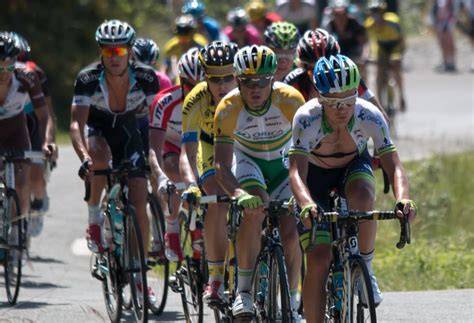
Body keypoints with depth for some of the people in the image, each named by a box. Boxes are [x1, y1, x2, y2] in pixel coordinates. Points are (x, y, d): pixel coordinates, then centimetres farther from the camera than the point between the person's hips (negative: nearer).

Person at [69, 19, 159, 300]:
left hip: (128, 132, 2)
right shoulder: (88, 79, -27)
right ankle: (94, 215, -16)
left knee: (139, 206, -9)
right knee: (101, 156, -40)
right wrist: (84, 157, -50)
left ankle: (140, 277, 2)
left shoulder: (146, 78, -22)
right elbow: (77, 123, -34)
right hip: (96, 131, -2)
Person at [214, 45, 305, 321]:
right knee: (255, 210, -31)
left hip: (283, 164, 1)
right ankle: (244, 291, -21)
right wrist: (238, 194, -48)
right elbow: (222, 165, -28)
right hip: (247, 161, -1)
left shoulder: (289, 100, -29)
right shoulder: (228, 109, -28)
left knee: (290, 232, -12)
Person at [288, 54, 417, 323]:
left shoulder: (370, 116, -30)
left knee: (363, 198, -36)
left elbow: (394, 167, -34)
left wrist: (403, 200, -55)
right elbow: (297, 172, -42)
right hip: (315, 173, -1)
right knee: (319, 259, -15)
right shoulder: (307, 118, -34)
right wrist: (307, 205, -63)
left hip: (353, 167, 1)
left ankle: (366, 267, -13)